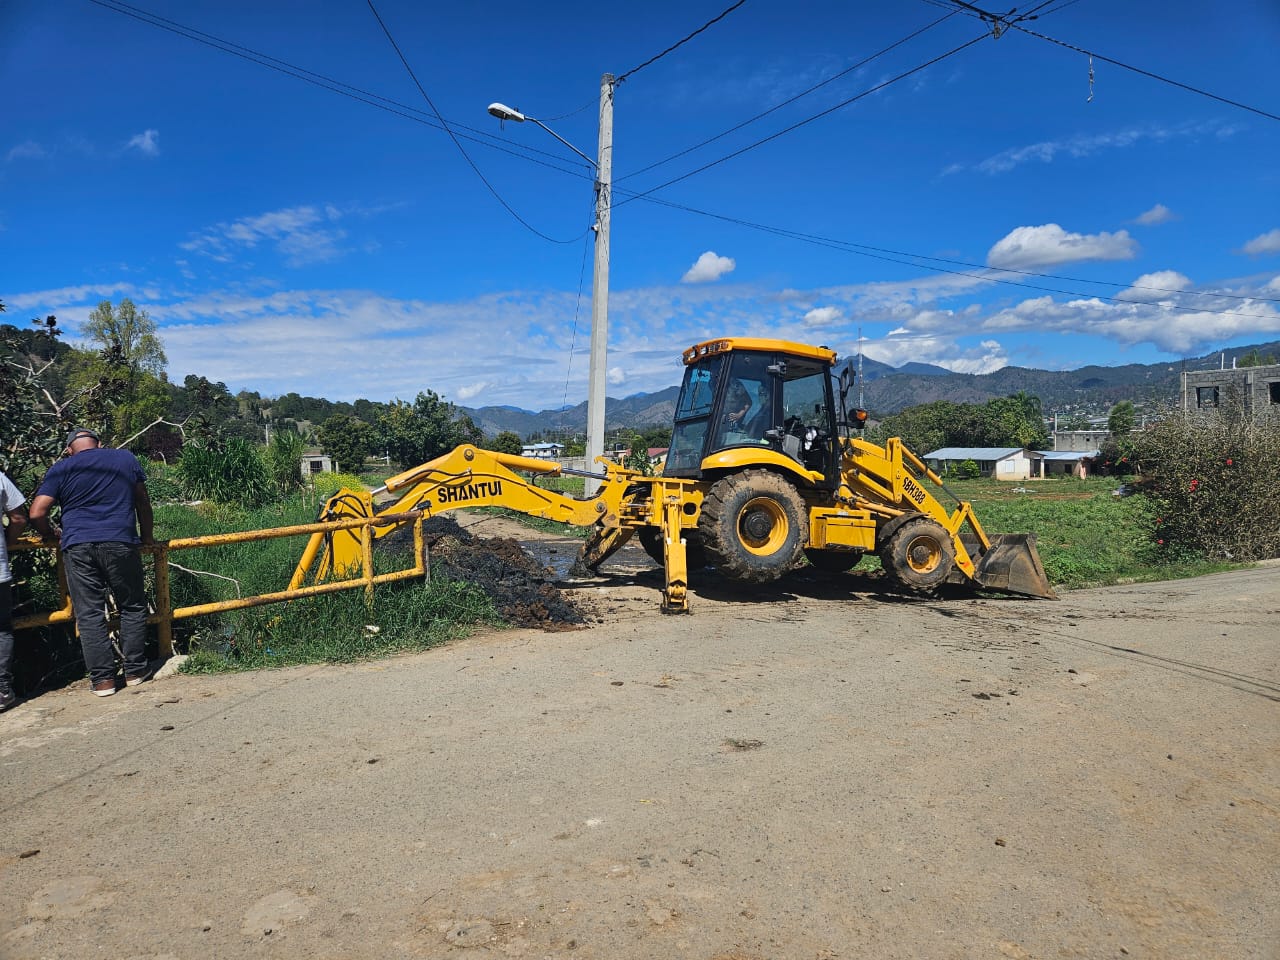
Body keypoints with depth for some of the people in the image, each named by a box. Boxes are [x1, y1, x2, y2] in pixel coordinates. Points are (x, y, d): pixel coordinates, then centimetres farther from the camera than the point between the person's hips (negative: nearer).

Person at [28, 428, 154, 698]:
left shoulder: (61, 469, 9)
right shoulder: (127, 459, 13)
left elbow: (36, 514, 2)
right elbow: (143, 504, 17)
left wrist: (53, 534, 21)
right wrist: (146, 537, 28)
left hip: (77, 546, 0)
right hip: (120, 543, 0)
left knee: (89, 614, 4)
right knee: (132, 607, 12)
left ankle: (102, 679, 5)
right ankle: (135, 671, 14)